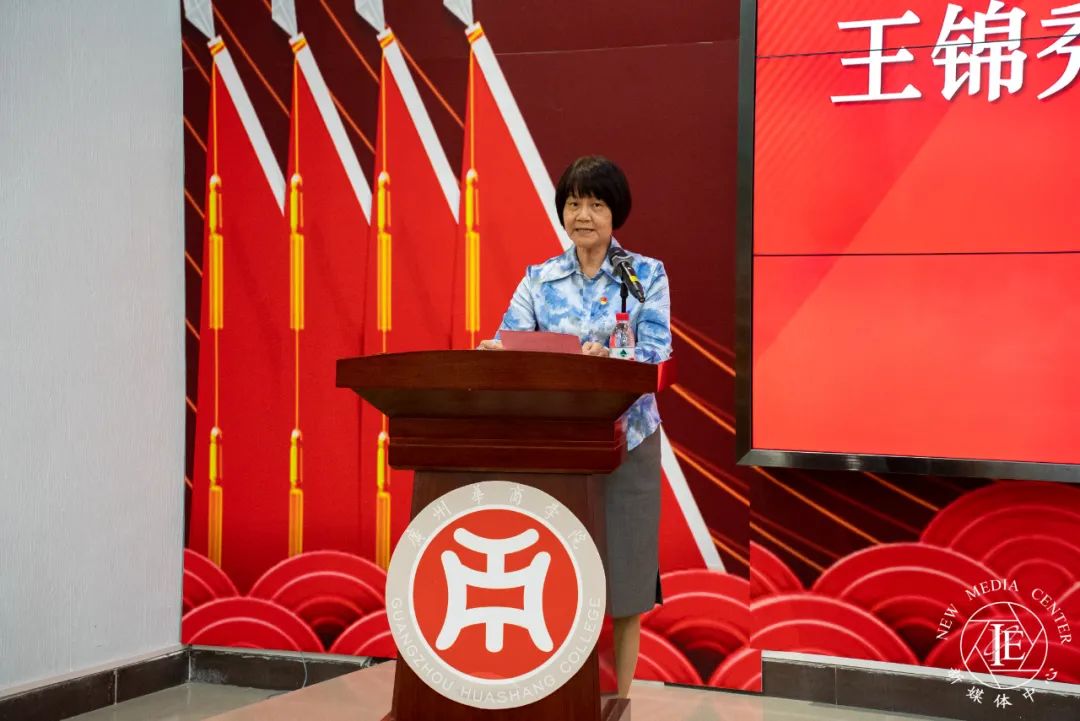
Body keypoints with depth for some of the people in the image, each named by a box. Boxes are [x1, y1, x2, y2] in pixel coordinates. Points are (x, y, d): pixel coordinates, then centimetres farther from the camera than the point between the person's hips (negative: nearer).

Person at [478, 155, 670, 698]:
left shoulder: (647, 274, 0)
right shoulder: (539, 280, 6)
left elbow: (655, 352, -13)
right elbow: (510, 343, -5)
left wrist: (609, 359, -33)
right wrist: (494, 352, -29)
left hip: (624, 439, -2)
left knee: (622, 574, 3)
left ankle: (620, 699, 15)